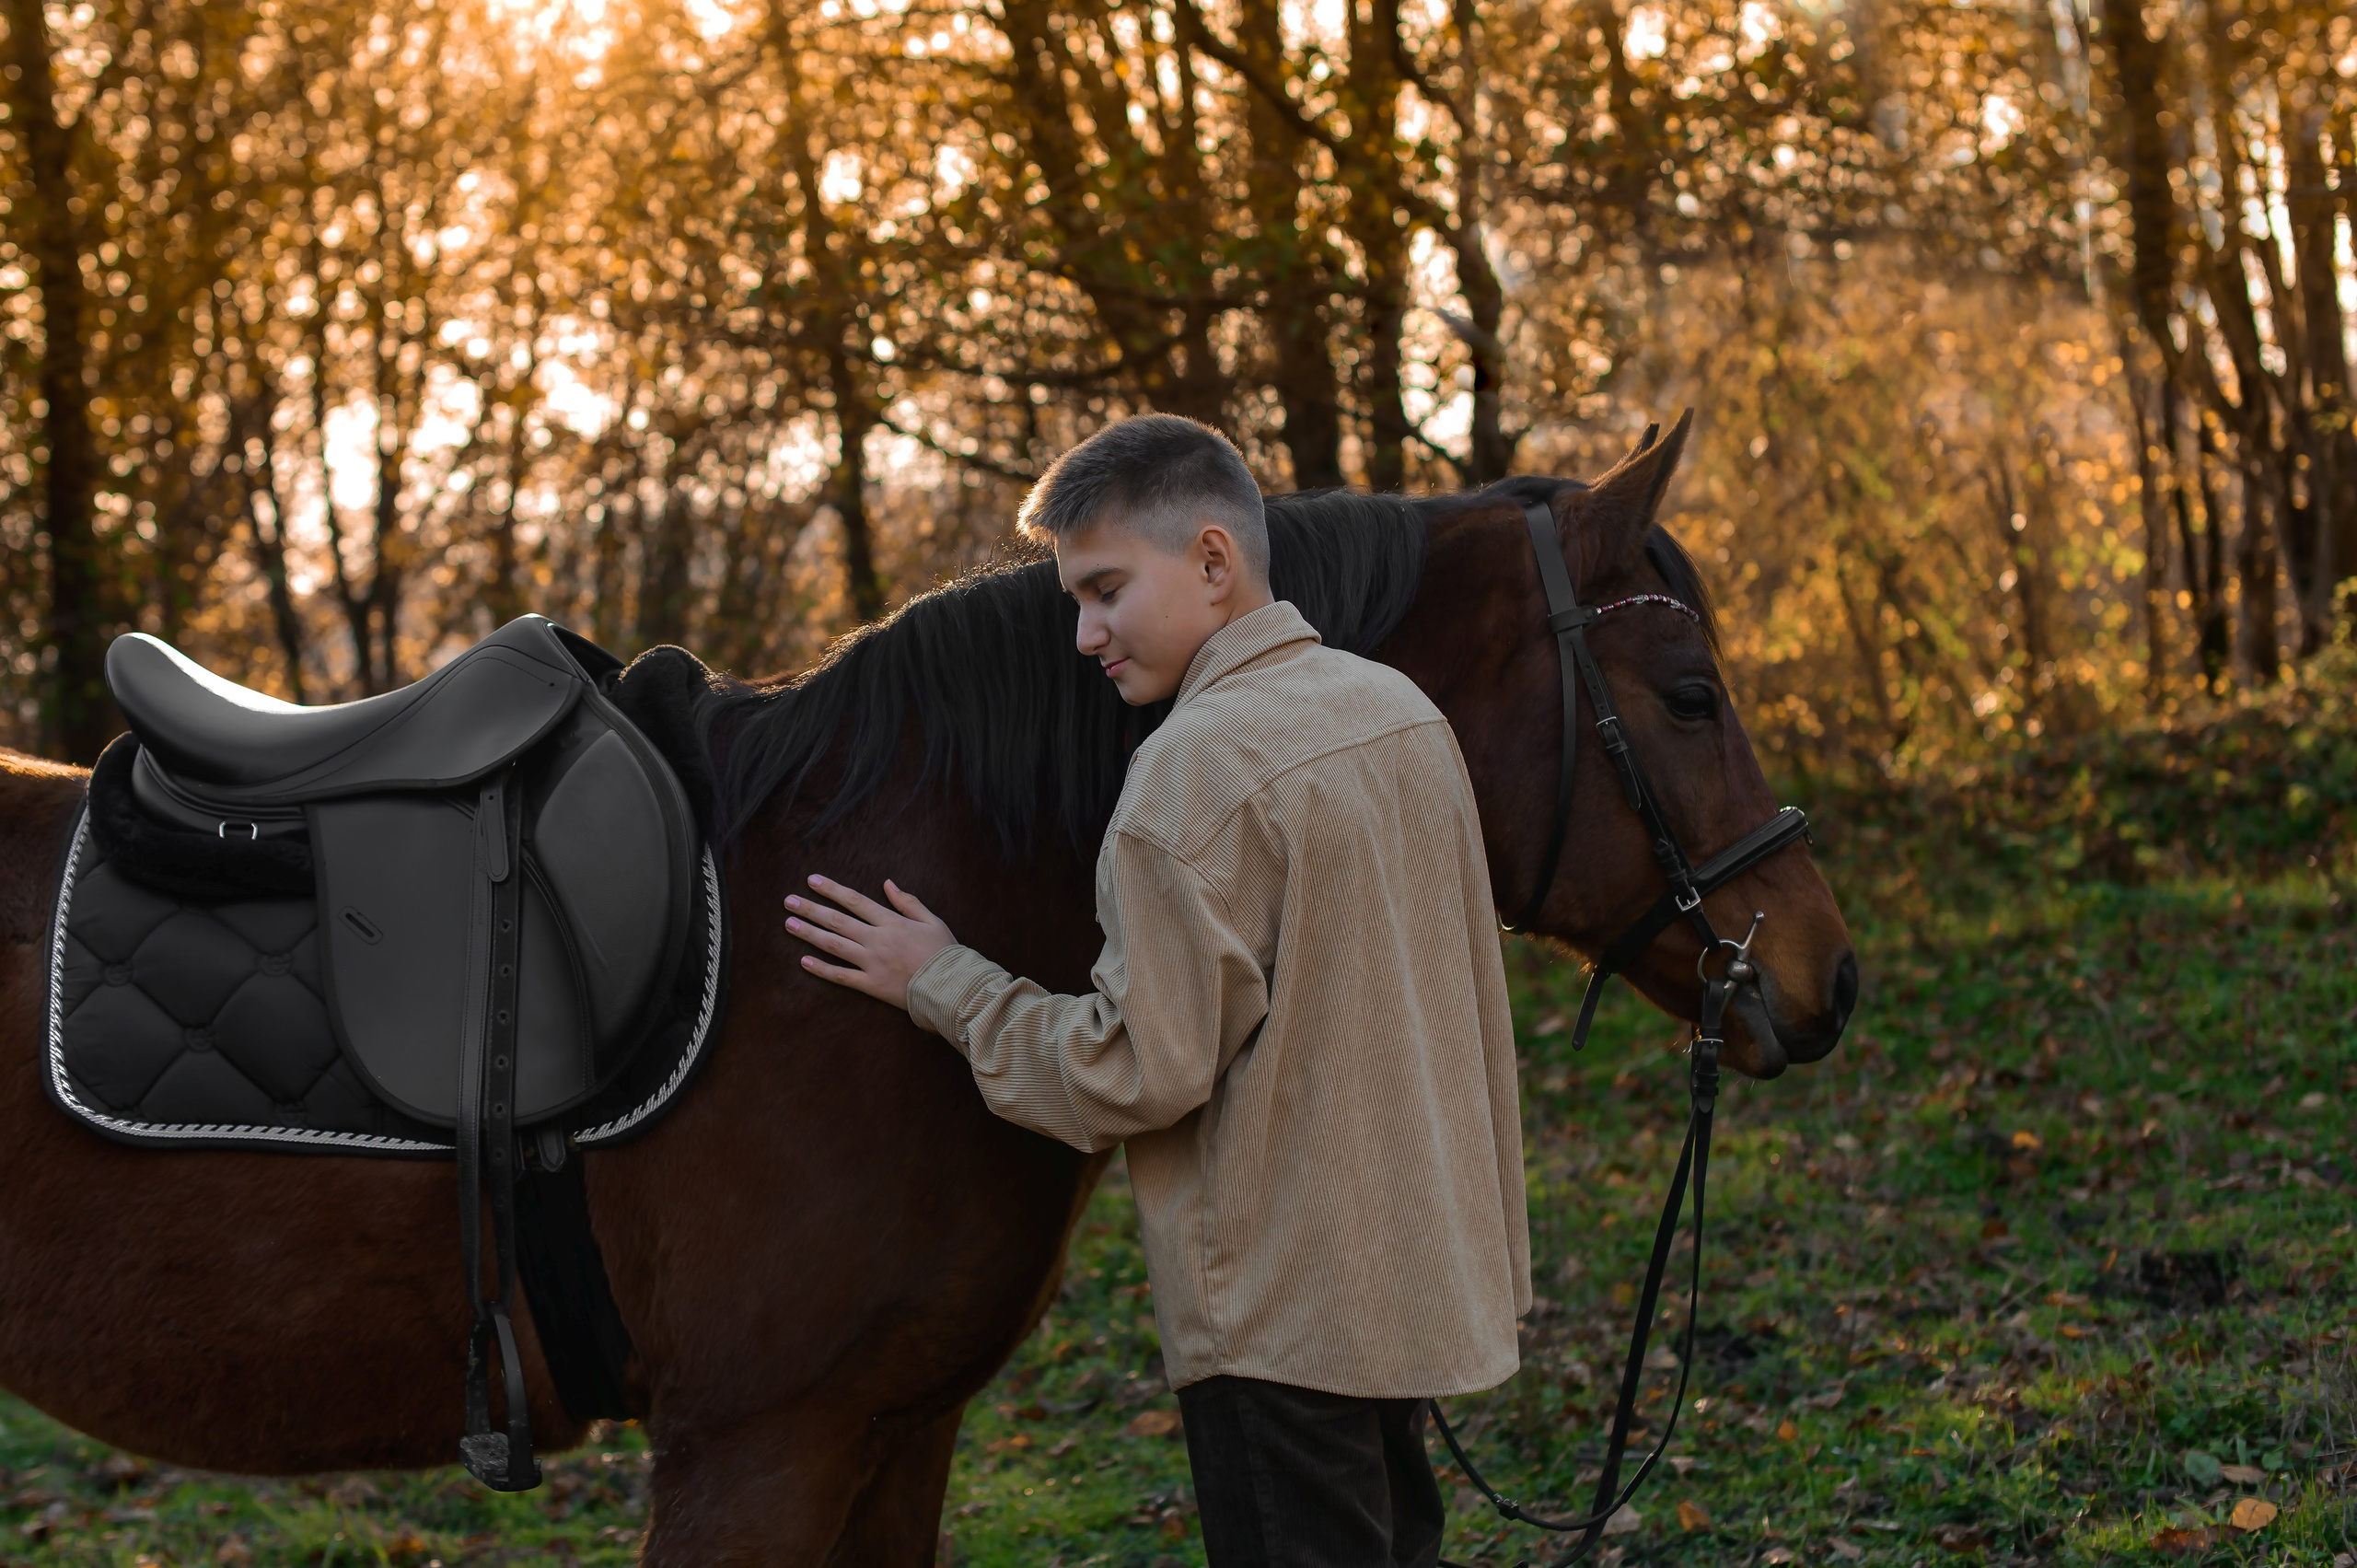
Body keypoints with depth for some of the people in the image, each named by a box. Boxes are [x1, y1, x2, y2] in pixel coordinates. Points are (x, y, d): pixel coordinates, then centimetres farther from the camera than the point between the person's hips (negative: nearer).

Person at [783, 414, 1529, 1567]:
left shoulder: (1198, 762, -19)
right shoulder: (1405, 714, 7)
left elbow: (1141, 1069, -20)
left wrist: (939, 982, -8)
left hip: (1281, 1313, -9)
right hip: (1420, 1278, 9)